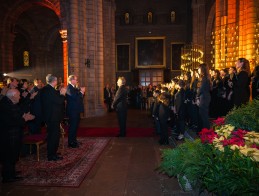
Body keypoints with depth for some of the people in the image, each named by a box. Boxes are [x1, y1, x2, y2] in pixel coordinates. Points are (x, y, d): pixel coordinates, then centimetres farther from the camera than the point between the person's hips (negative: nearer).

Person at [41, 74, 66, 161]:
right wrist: (63, 94, -7)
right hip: (53, 116, -10)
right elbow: (59, 101, -22)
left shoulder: (45, 89, 10)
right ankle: (52, 156, 8)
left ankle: (51, 153, 34)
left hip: (48, 116, 10)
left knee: (51, 135, 21)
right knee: (54, 135, -1)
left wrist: (60, 93, 7)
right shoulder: (50, 90, -21)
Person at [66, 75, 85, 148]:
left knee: (75, 126, 16)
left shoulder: (74, 88, 15)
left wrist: (82, 91, 2)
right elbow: (75, 98, -25)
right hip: (72, 110, -10)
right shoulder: (69, 88, -15)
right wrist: (81, 92, -15)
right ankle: (71, 143, 4)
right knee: (72, 126, -5)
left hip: (76, 110, 10)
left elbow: (79, 97, 16)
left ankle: (74, 141, 27)